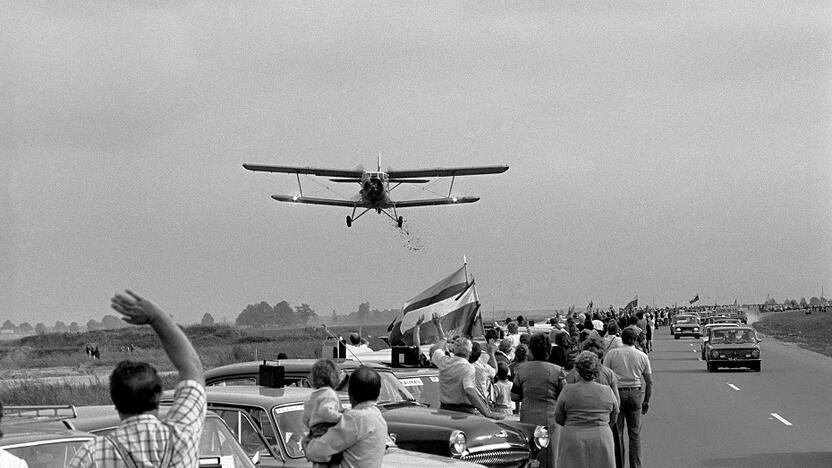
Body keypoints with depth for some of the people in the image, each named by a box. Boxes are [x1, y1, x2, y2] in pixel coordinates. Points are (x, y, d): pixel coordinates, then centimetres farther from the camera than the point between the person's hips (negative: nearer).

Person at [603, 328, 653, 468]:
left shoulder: (612, 354, 0)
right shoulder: (643, 356, 6)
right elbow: (649, 381, 9)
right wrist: (646, 401, 18)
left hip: (616, 394, -2)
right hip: (635, 394, 2)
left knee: (617, 434, 3)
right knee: (635, 434, 8)